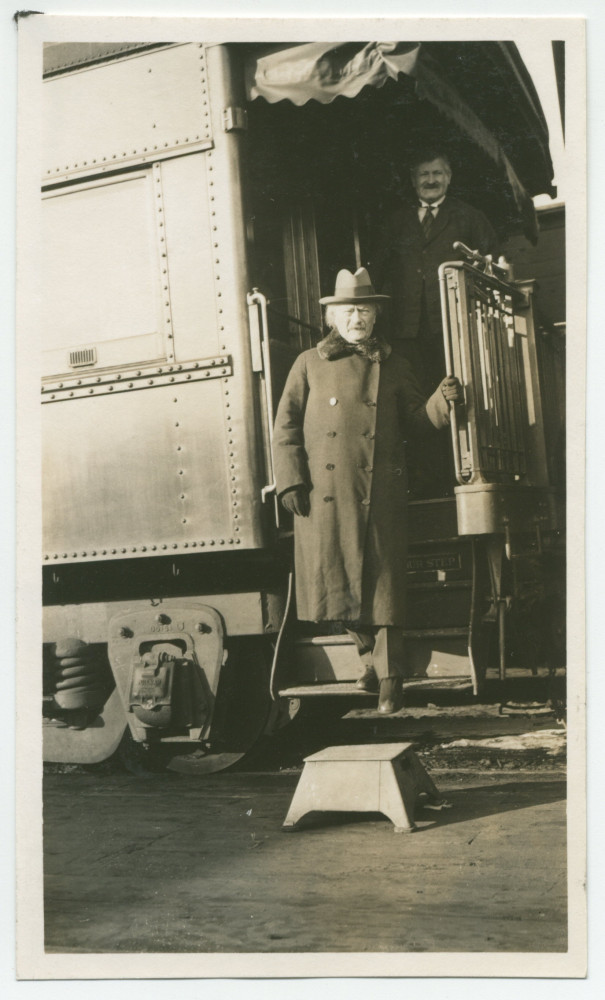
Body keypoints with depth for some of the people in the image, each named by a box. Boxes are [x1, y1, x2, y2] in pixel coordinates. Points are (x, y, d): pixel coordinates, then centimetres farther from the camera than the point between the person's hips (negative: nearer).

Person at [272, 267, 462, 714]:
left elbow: (416, 418, 13)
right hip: (325, 494, 0)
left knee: (383, 582, -2)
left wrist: (444, 400, -7)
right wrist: (290, 482, -3)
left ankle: (389, 678, 6)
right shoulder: (309, 364, 10)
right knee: (337, 577, 4)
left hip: (381, 494, 0)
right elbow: (287, 427, 6)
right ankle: (372, 658, 26)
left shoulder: (394, 365, 14)